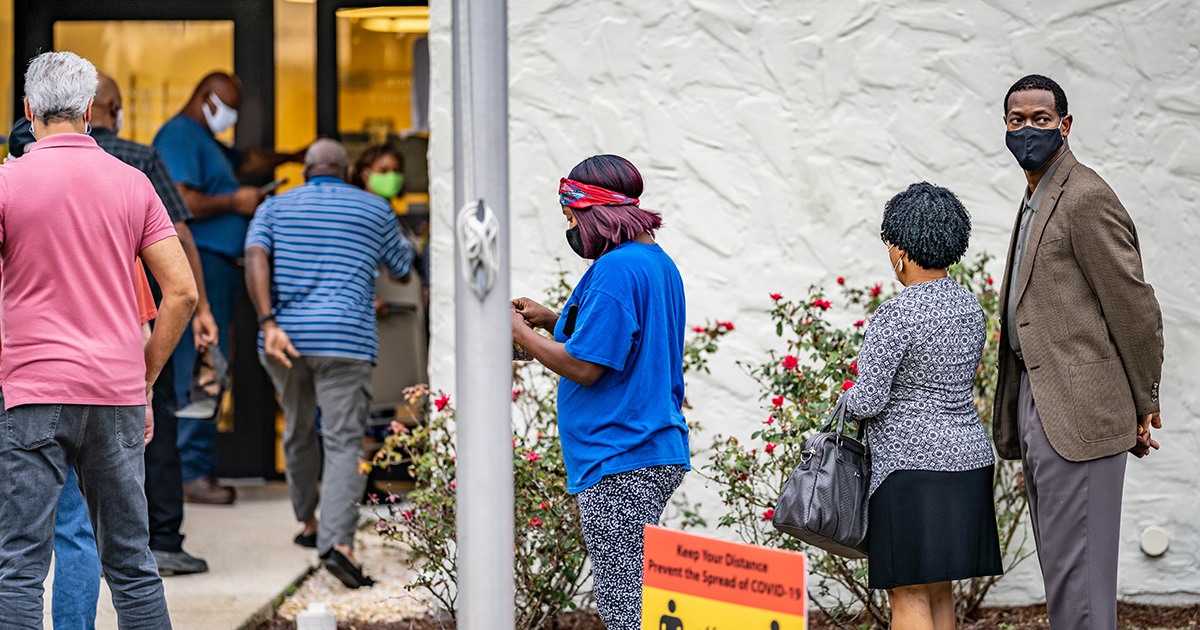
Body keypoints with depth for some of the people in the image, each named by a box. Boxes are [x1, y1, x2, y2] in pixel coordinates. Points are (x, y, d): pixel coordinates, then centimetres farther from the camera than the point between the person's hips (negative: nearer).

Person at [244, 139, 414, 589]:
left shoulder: (275, 208, 13)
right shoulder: (375, 210, 11)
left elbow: (255, 258, -6)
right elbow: (402, 266, 24)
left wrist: (268, 323, -13)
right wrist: (405, 243, 46)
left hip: (285, 337, 3)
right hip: (345, 339, -3)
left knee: (298, 432, 25)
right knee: (344, 442, -10)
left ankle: (308, 522, 39)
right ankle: (339, 541, -28)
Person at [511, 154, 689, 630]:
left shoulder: (615, 270, -15)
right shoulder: (659, 263, 17)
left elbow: (584, 366, -19)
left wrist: (520, 333, -5)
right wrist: (553, 320, 19)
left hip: (620, 465, -11)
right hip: (659, 453, 11)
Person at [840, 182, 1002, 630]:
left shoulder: (895, 317, -17)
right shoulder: (968, 306, 8)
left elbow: (868, 401, -17)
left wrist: (848, 403, 4)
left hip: (913, 463, -8)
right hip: (967, 456, 8)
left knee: (908, 593, -5)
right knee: (938, 590, 13)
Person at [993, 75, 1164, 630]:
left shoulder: (1087, 200, -12)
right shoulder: (1035, 201, 19)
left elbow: (1134, 308, -11)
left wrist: (1143, 406, -5)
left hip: (1077, 411, -10)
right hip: (1038, 404, 10)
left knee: (1075, 567, -9)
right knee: (1058, 564, 13)